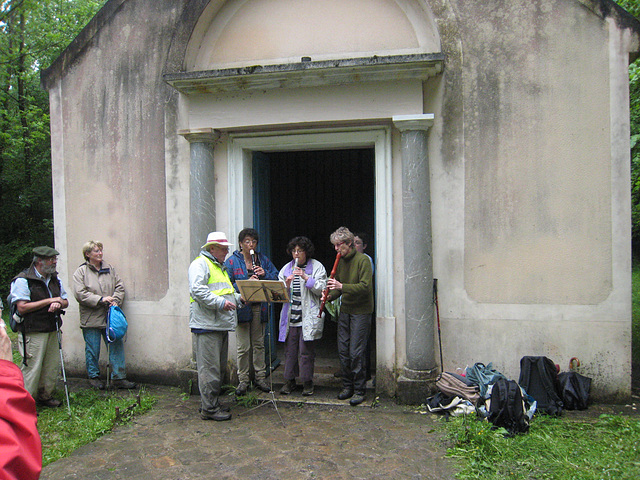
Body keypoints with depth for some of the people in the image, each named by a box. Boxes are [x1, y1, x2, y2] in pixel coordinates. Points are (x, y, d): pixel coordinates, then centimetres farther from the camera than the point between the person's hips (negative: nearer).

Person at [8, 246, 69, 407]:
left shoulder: (55, 279, 13)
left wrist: (59, 303, -7)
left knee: (53, 366, 11)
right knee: (32, 367, -5)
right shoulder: (23, 280, -10)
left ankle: (45, 396, 27)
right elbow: (22, 308, -17)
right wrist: (49, 301, -16)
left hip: (53, 330, 7)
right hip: (33, 332, -7)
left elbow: (65, 301, 18)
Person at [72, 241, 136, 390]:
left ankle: (118, 378, 10)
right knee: (92, 350, 7)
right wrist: (101, 299, -17)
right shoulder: (81, 272, -1)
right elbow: (80, 294, -10)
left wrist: (115, 301, -6)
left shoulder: (109, 268, 11)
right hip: (91, 320, -3)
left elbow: (120, 287, 11)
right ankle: (93, 377, 25)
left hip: (110, 317, 3)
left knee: (117, 346, 1)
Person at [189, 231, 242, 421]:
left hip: (221, 325, 10)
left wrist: (239, 298, 11)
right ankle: (209, 409, 1)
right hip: (207, 325, -10)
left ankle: (212, 403, 25)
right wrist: (220, 302, -23)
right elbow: (197, 290, -20)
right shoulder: (200, 264, -7)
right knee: (209, 368, -6)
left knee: (218, 367, 15)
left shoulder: (220, 266, 25)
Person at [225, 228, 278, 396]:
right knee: (243, 347, 0)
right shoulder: (232, 261, -1)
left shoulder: (264, 260, 10)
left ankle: (260, 377, 23)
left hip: (259, 307, 3)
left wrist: (264, 274, -11)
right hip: (241, 307, -3)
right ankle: (243, 380, 13)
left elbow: (276, 278, 8)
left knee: (259, 344, 12)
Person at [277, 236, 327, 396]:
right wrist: (286, 284, -11)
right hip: (290, 316, 4)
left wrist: (306, 278, -17)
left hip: (308, 316, -3)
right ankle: (289, 381, 21)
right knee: (290, 349, 7)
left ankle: (307, 382, 14)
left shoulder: (317, 267, 2)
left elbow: (321, 290, -8)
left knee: (306, 350, -1)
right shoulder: (286, 268, 13)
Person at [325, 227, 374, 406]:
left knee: (356, 353, -5)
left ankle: (359, 390, 8)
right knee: (343, 351, 10)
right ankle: (347, 386, 23)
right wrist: (331, 295, -4)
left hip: (360, 312, -7)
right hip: (345, 310, 7)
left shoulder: (362, 260, -12)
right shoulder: (340, 261, 11)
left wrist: (342, 286, -29)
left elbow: (365, 287, -21)